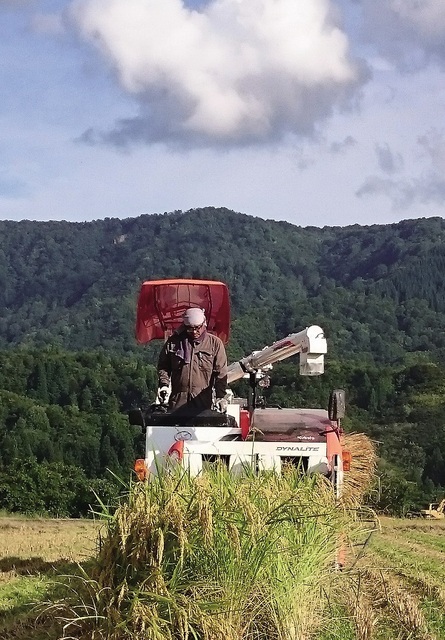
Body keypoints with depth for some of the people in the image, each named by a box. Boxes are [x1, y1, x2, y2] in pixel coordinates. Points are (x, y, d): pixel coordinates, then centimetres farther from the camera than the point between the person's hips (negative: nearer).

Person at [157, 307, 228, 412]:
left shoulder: (215, 343, 2)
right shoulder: (173, 342, 6)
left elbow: (221, 373, 1)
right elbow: (163, 366, 17)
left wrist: (220, 396, -7)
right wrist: (164, 384, 1)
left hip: (203, 400, -1)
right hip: (178, 400, 1)